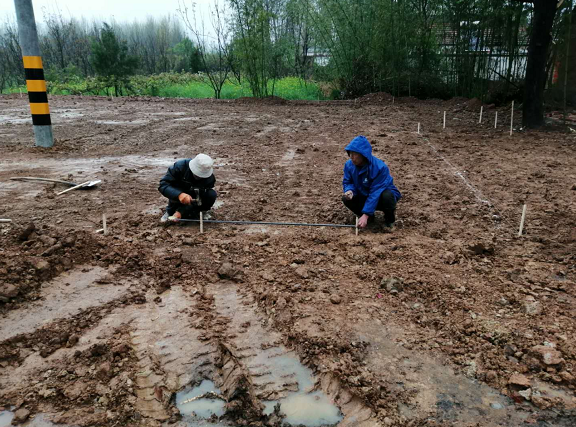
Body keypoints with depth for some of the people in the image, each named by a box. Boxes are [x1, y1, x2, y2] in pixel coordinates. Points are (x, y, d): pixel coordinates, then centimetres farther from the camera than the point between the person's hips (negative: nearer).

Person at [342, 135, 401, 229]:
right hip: (364, 196, 5)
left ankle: (390, 218, -4)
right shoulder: (349, 165, -15)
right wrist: (349, 191, -29)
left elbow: (375, 193, -34)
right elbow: (347, 182, -2)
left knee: (387, 196, -39)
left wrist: (365, 215, -38)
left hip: (381, 196, -5)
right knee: (346, 199, -21)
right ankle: (370, 217, 5)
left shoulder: (380, 167, -32)